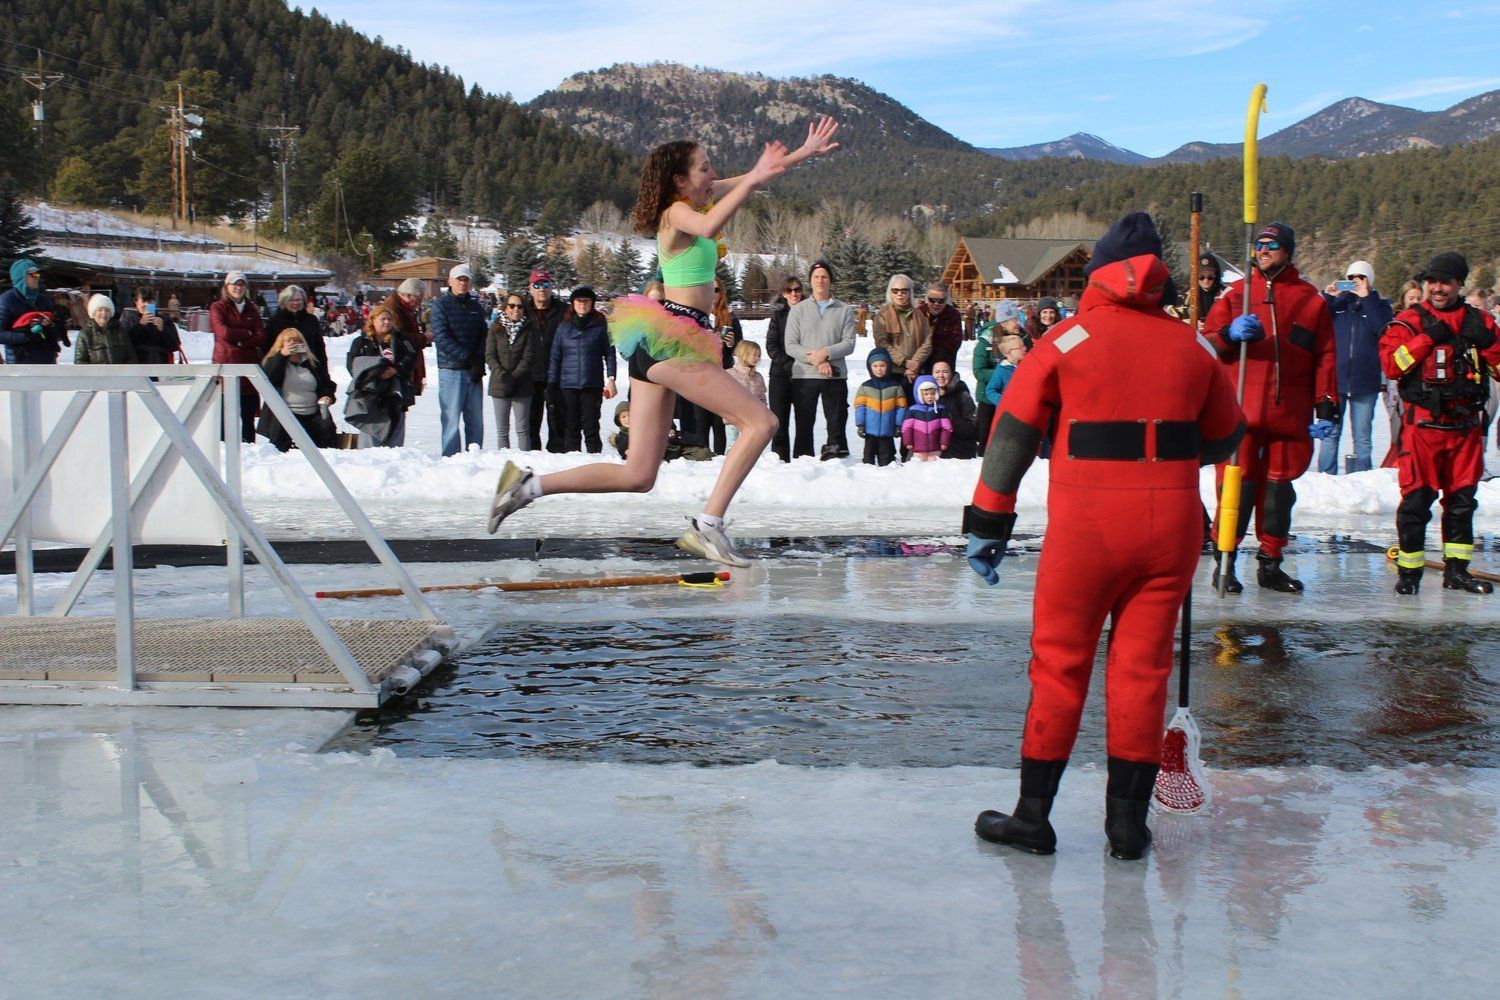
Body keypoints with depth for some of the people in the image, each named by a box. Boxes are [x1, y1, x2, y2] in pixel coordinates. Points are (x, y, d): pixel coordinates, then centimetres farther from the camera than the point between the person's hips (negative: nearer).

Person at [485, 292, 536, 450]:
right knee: (502, 430, 5)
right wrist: (501, 375, -15)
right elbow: (489, 355, 1)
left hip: (522, 387, -2)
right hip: (499, 386, 2)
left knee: (522, 429, -2)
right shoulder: (496, 328, 6)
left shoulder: (529, 329, 1)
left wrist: (513, 378, -14)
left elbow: (528, 357, -4)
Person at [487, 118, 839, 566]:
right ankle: (708, 526, -15)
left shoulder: (690, 202, 17)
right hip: (671, 341, -10)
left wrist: (806, 153, 29)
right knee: (760, 422, -9)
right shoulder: (677, 211, -9)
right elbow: (708, 227, -34)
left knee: (638, 476, 6)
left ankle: (528, 484, 2)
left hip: (655, 343, 10)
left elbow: (754, 178, 29)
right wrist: (752, 180, -29)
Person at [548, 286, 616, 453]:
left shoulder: (600, 326, 5)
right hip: (567, 386, 2)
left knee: (591, 427, -2)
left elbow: (609, 353, 5)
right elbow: (555, 357, 10)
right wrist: (551, 384, 4)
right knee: (571, 427, 3)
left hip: (592, 385, -2)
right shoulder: (564, 328, 9)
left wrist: (611, 379, -4)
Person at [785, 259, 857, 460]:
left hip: (835, 376, 0)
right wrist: (815, 360, -14)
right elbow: (791, 345, -1)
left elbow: (849, 343, 0)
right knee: (804, 424, 1)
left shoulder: (844, 311, 9)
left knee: (836, 422, 2)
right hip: (804, 376, 0)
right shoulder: (798, 310, 8)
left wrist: (826, 352, -17)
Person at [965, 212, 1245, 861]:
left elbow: (1013, 432, -2)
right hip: (1172, 525, 3)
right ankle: (1128, 822, 13)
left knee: (1060, 662, 7)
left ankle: (1033, 814, 13)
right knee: (1142, 667, 9)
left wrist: (987, 524, 2)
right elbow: (1224, 437, 20)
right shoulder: (1191, 350, 7)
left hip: (1085, 526, -3)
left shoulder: (1070, 340, -2)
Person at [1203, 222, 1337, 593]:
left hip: (1290, 413, 1)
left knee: (1278, 486, 6)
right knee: (1238, 483, -6)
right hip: (1241, 410, -1)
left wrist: (1326, 407, 3)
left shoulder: (1311, 300, 12)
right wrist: (1230, 334, -16)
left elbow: (1325, 358, 10)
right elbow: (1207, 343, 6)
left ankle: (1270, 563, 15)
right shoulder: (1236, 293, 11)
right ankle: (1225, 561, 1)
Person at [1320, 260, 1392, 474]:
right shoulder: (1337, 302, 11)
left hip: (1365, 383, 0)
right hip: (1335, 379, 1)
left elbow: (1383, 328, -12)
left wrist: (1366, 299, -10)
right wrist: (1327, 297, -7)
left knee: (1362, 438, 5)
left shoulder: (1379, 306, 8)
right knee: (1330, 433, 1)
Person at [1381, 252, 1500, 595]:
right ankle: (1409, 569, 4)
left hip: (1466, 426, 4)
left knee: (1462, 499, 9)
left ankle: (1456, 570, 18)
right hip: (1423, 424, -4)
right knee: (1417, 498, -4)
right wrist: (1427, 338, -16)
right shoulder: (1410, 321, 2)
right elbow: (1390, 364, -11)